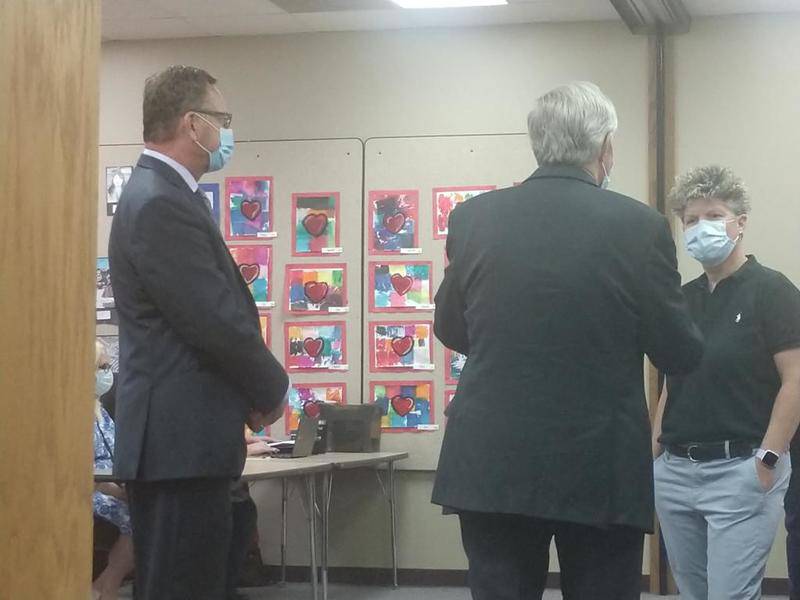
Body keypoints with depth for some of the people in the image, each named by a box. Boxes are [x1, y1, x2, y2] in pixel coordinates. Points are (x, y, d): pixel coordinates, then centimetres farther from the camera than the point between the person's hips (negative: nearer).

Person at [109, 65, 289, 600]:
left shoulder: (162, 195, 16)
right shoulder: (162, 205, -17)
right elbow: (217, 322, -19)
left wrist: (253, 391, 9)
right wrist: (273, 390, -4)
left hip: (179, 437, 10)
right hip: (181, 440, -10)